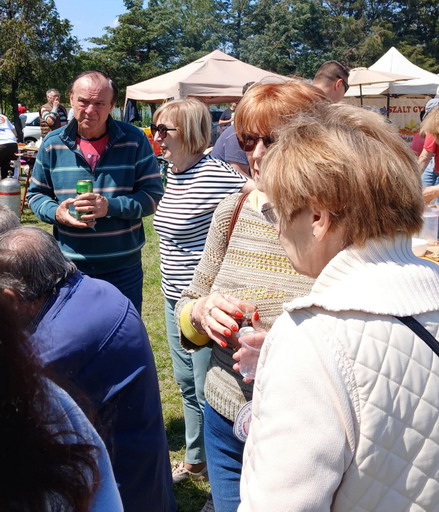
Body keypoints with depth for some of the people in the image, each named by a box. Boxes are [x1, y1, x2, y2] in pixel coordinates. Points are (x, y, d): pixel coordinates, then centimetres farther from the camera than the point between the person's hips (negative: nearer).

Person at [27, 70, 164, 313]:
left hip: (123, 268, -1)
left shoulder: (134, 140, -5)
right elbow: (36, 194, 10)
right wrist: (55, 212, -12)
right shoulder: (53, 144, 1)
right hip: (69, 268, 2)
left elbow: (153, 195, -6)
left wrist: (110, 207, -21)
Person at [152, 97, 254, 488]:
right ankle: (195, 460, 41)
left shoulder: (212, 174, -20)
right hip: (176, 297, 9)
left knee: (208, 390, 4)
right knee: (187, 382, 21)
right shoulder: (174, 172, 7)